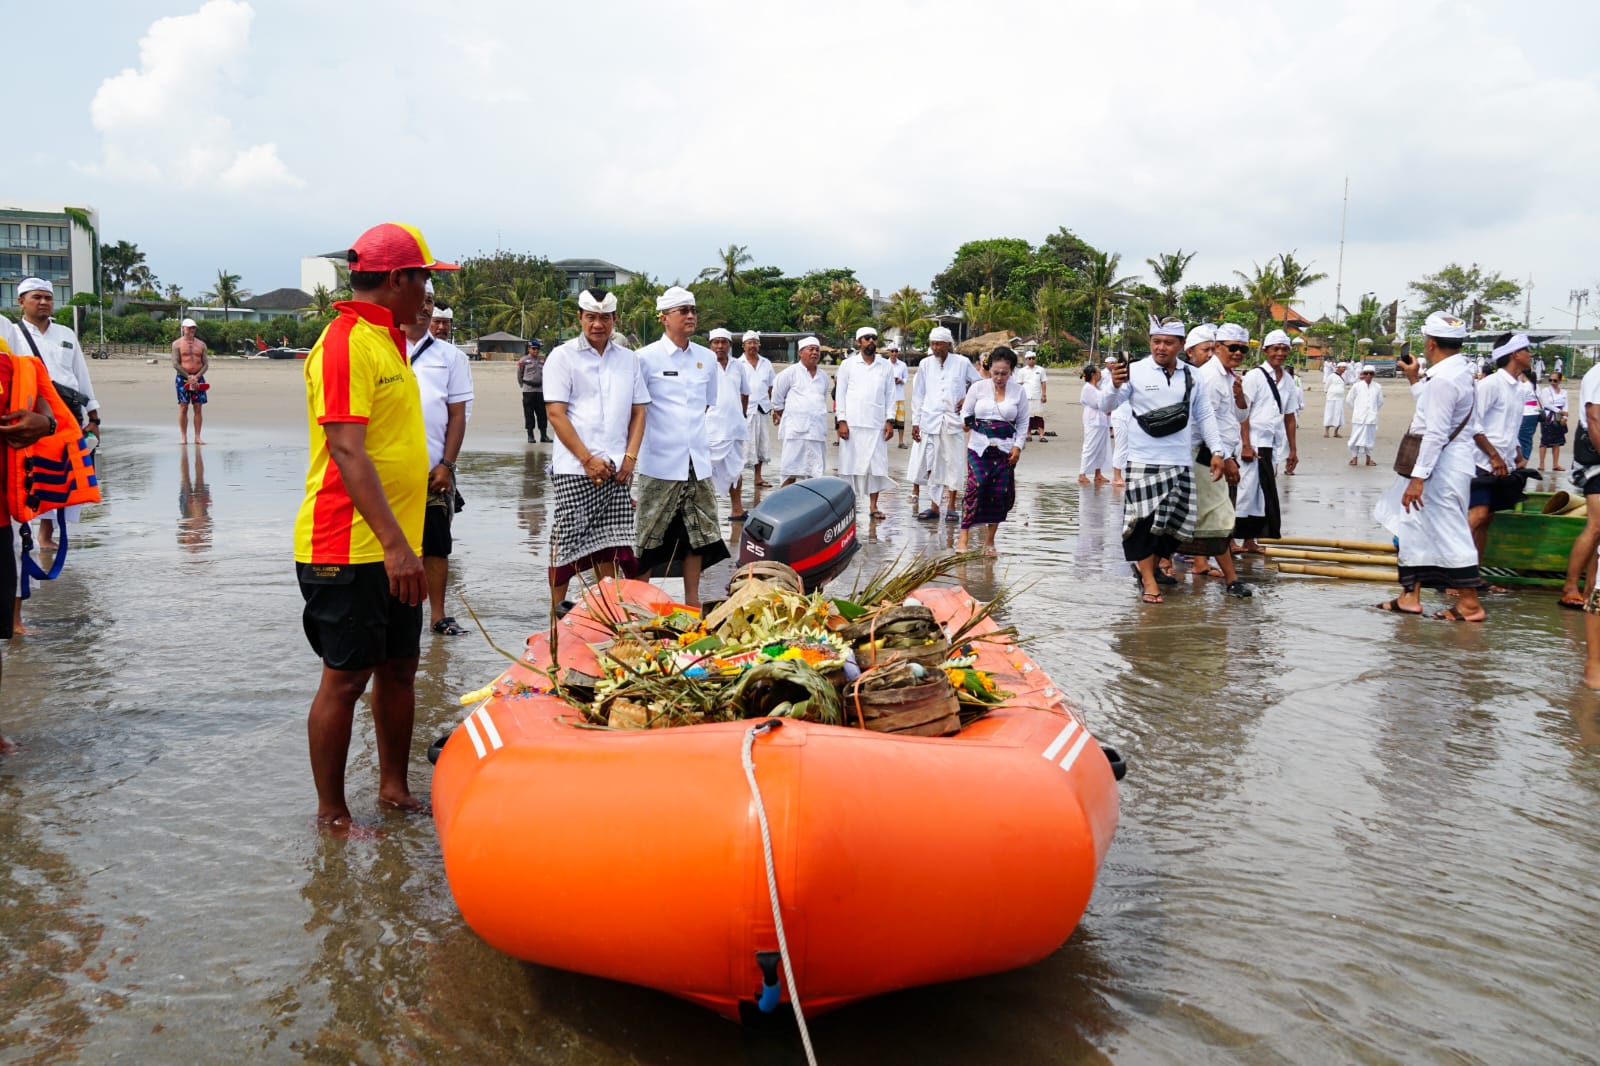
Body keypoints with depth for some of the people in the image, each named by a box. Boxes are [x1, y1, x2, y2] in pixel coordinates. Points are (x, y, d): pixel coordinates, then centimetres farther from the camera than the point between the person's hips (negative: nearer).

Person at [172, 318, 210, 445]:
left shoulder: (201, 344, 11)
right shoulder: (177, 344, 2)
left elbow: (206, 364, 7)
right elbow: (175, 364, -5)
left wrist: (196, 376, -8)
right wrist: (188, 377, -12)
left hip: (198, 378, 3)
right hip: (182, 378, -2)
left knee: (198, 408, 0)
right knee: (183, 407, -3)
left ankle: (197, 437, 3)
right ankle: (183, 437, 1)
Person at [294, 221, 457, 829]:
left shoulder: (388, 341, 16)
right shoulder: (345, 343, -15)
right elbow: (346, 451, -24)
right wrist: (395, 544, -28)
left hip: (393, 546, 9)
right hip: (349, 546, -9)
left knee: (398, 669, 15)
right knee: (346, 678, 0)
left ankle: (394, 789, 29)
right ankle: (331, 814, 13)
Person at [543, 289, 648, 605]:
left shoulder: (628, 359, 13)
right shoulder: (563, 357, 0)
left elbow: (638, 411, 14)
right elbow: (555, 413, -7)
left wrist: (630, 456, -1)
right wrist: (588, 459, -12)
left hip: (617, 469, 4)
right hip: (574, 470, -4)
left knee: (610, 544, 6)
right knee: (567, 542, -1)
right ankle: (557, 612, 9)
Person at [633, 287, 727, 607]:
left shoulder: (707, 358, 9)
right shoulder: (646, 358, -5)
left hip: (698, 461, 5)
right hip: (660, 462, -5)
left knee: (699, 533, 9)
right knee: (648, 535, 0)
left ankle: (692, 601, 20)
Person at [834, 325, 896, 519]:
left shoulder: (886, 366, 10)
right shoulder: (848, 365, 5)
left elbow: (890, 394, 10)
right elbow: (840, 393, 3)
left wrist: (890, 421, 1)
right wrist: (842, 421, -6)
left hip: (877, 425, 2)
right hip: (852, 424, -2)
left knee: (877, 465, 0)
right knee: (850, 464, -1)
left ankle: (873, 506, 6)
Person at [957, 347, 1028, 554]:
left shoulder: (1019, 391, 5)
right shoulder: (978, 387, 2)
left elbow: (1023, 422, 11)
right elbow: (966, 411, 12)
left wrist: (1018, 446, 2)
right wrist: (966, 422, -6)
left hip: (1005, 450, 2)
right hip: (979, 448, -2)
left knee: (1000, 493, 1)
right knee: (976, 486, -17)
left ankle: (989, 540, 14)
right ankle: (964, 537, -14)